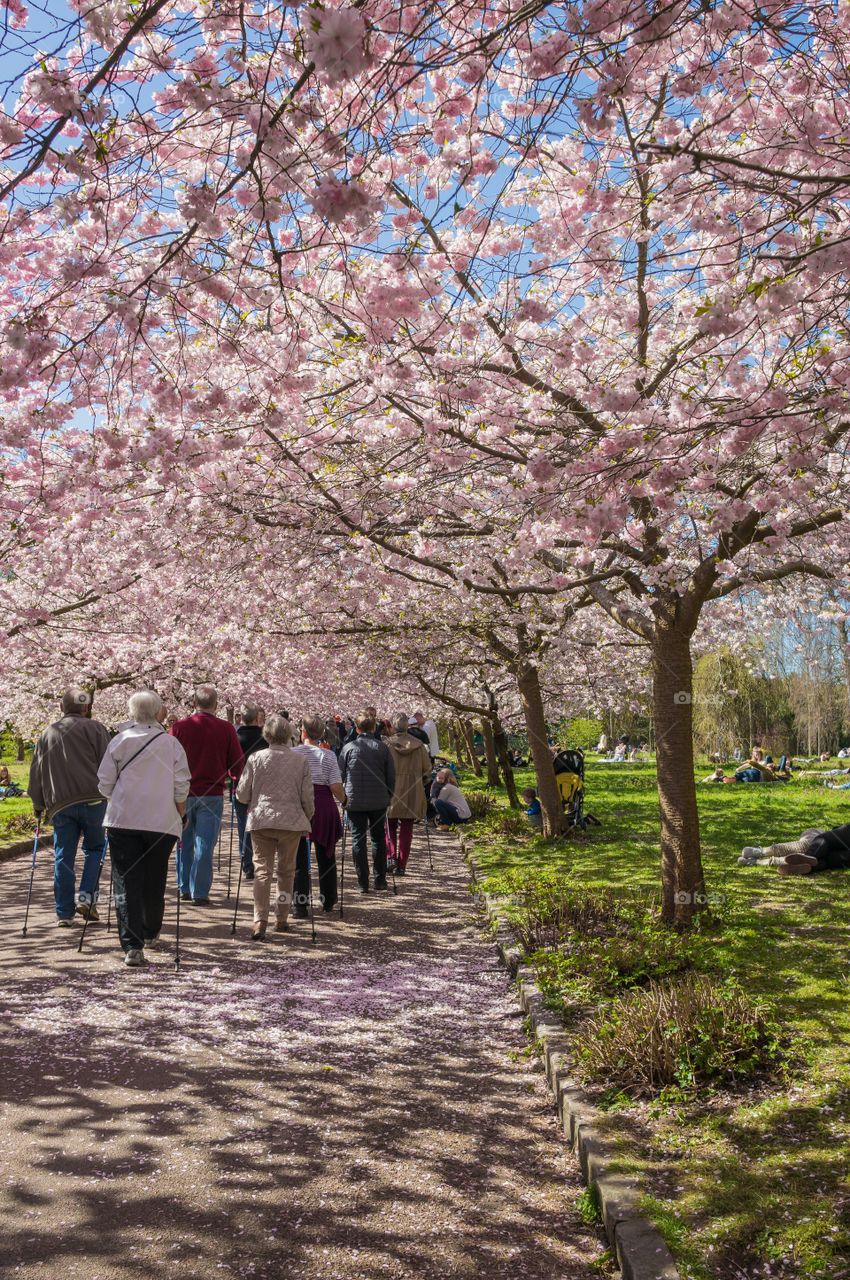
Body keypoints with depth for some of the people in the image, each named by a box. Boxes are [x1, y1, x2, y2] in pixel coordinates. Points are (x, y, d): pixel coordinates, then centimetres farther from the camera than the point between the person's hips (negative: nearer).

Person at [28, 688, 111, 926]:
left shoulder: (48, 733, 16)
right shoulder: (95, 728, 3)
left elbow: (36, 771, 18)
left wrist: (39, 805, 26)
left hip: (60, 804, 3)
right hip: (93, 799, -3)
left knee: (63, 857, 8)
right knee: (94, 847, 14)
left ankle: (64, 912, 10)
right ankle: (85, 896, 0)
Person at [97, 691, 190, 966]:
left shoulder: (119, 741, 0)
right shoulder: (171, 743, -1)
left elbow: (104, 783, 4)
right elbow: (182, 787, -1)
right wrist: (180, 816, 14)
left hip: (122, 819, -1)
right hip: (162, 821, 1)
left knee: (126, 882, 0)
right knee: (155, 880, 17)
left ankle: (132, 946, -9)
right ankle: (151, 931, 36)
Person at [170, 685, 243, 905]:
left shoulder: (179, 727, -3)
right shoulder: (226, 729, -5)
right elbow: (237, 765, 0)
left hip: (183, 793, 2)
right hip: (212, 794, -1)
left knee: (184, 843, 16)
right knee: (204, 845, 3)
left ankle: (184, 889, 23)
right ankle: (200, 893, 4)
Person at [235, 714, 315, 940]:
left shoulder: (256, 758, -2)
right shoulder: (301, 761, -2)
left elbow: (242, 795, 1)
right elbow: (307, 798, 0)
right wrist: (307, 819, 17)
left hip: (261, 821, 0)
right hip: (291, 821, 0)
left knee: (262, 871, 2)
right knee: (286, 871, 15)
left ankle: (260, 923, -8)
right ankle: (281, 919, 22)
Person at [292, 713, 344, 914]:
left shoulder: (293, 754, -3)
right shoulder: (328, 755, -3)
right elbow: (336, 786, -8)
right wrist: (343, 800, 11)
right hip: (323, 807, 1)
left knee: (299, 857, 6)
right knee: (325, 855, 16)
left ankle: (300, 903, 2)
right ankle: (328, 901, 27)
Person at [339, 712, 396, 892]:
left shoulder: (348, 748, -2)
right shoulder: (383, 748, -1)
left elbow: (340, 775, 4)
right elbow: (391, 776, 0)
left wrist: (344, 798, 15)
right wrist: (388, 796, 12)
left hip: (354, 801, -1)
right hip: (379, 801, 1)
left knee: (358, 840, 5)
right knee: (378, 839, 13)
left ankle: (363, 883, 4)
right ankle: (380, 880, 14)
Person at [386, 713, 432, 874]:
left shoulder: (387, 745, -8)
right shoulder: (419, 745, -1)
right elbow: (427, 769, 4)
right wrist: (424, 783, 20)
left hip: (391, 791, -1)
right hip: (413, 793, 1)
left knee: (390, 826, 16)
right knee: (406, 829, 8)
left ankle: (391, 856, -3)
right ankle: (401, 866, 9)